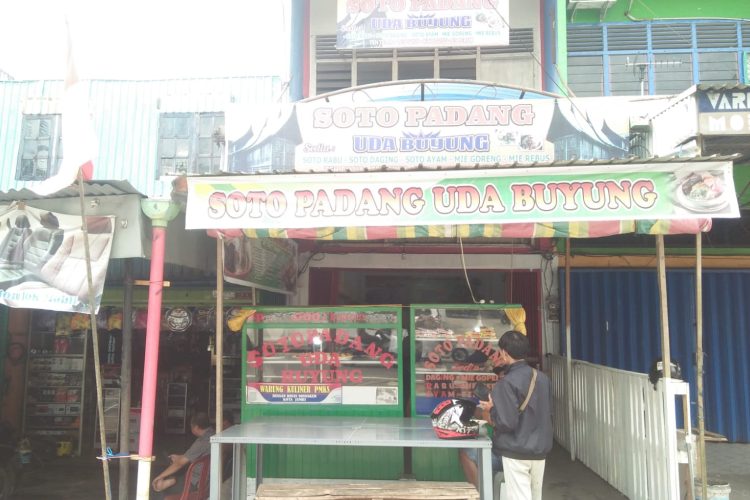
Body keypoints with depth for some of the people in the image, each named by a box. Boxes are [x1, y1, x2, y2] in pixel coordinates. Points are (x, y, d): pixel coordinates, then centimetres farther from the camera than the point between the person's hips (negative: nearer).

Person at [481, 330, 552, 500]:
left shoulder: (506, 383, -18)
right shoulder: (542, 378, 3)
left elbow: (507, 423, -21)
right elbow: (549, 414, 12)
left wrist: (492, 409, -5)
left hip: (516, 453, -7)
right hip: (540, 450, 7)